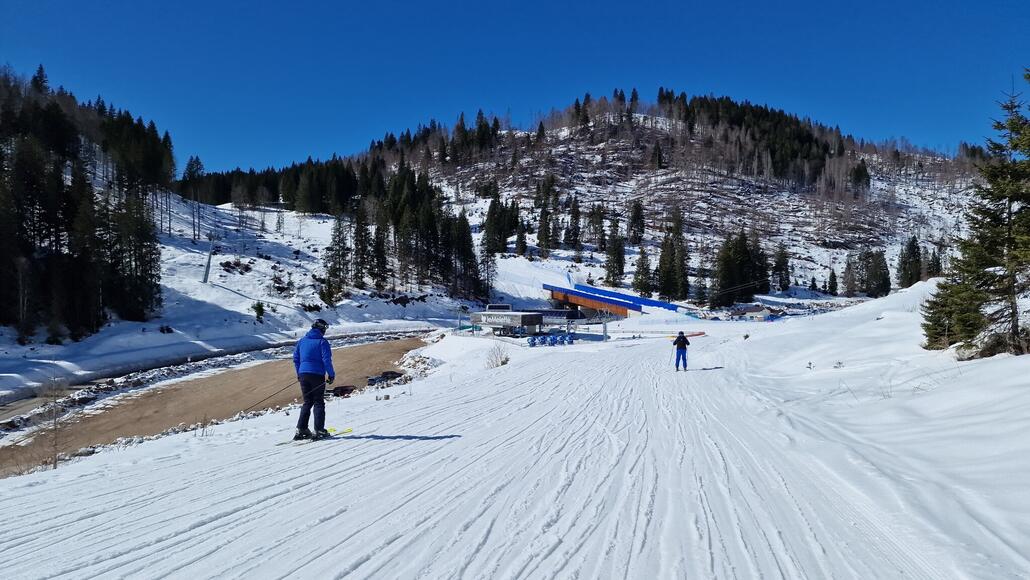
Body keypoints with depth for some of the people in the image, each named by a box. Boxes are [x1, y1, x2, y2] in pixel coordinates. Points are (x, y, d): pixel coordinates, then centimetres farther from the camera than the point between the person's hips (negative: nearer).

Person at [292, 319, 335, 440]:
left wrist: (299, 374, 23)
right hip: (317, 375, -5)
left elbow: (295, 358, 15)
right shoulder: (322, 342, -6)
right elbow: (326, 360, -12)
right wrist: (331, 375, -3)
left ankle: (301, 430, 8)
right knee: (318, 403, 2)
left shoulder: (302, 341, 12)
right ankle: (319, 431, -3)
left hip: (303, 374, 5)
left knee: (307, 402, 14)